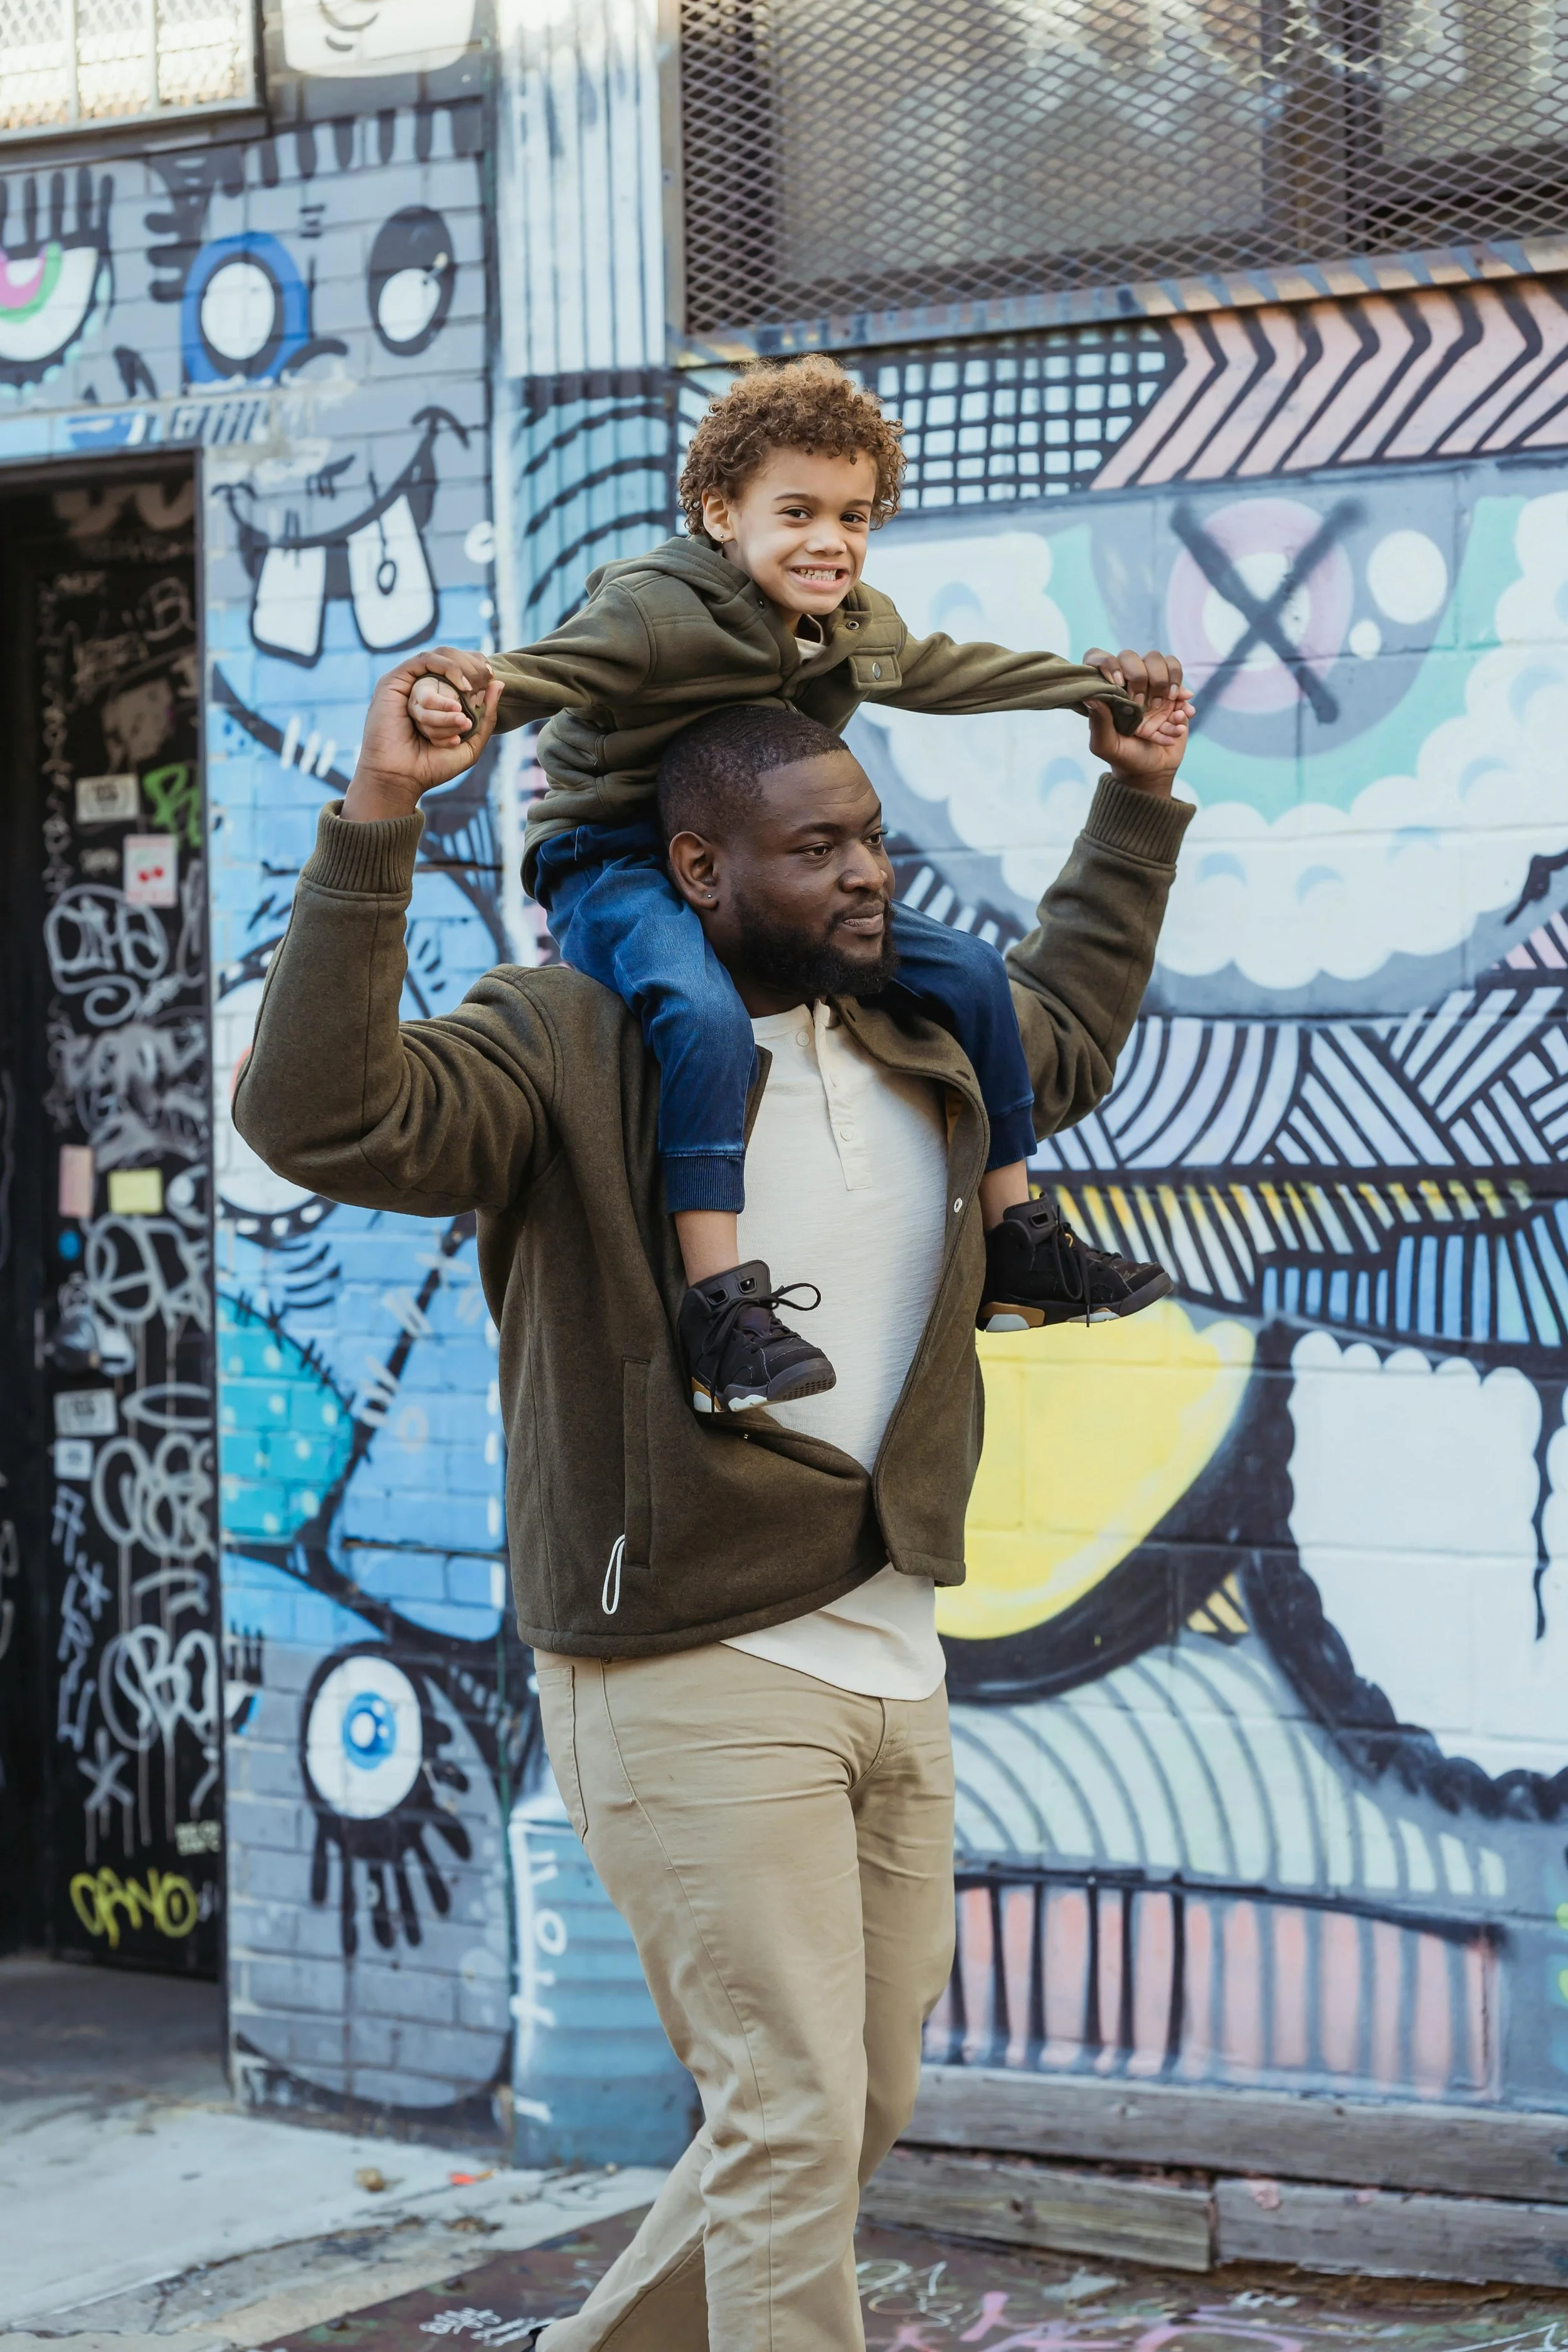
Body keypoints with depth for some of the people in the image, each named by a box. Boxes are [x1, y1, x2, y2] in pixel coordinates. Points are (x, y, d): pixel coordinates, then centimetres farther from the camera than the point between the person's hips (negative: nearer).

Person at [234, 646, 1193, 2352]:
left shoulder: (927, 1048, 13)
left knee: (864, 2116, 16)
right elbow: (325, 1113, -25)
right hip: (697, 1685, -8)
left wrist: (1137, 804, 35)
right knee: (791, 2122, -8)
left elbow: (1072, 1024, 36)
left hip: (894, 1676, 8)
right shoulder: (573, 1046, -10)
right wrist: (377, 820, -33)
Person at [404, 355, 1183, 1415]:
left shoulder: (858, 623, 6)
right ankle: (717, 1317, -40)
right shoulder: (653, 613, -19)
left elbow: (944, 671, 24)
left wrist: (1096, 685, 32)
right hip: (619, 865, -8)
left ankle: (1018, 1251, 17)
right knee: (709, 1017, -39)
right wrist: (460, 698, -55)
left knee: (968, 970, 6)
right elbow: (541, 673, -31)